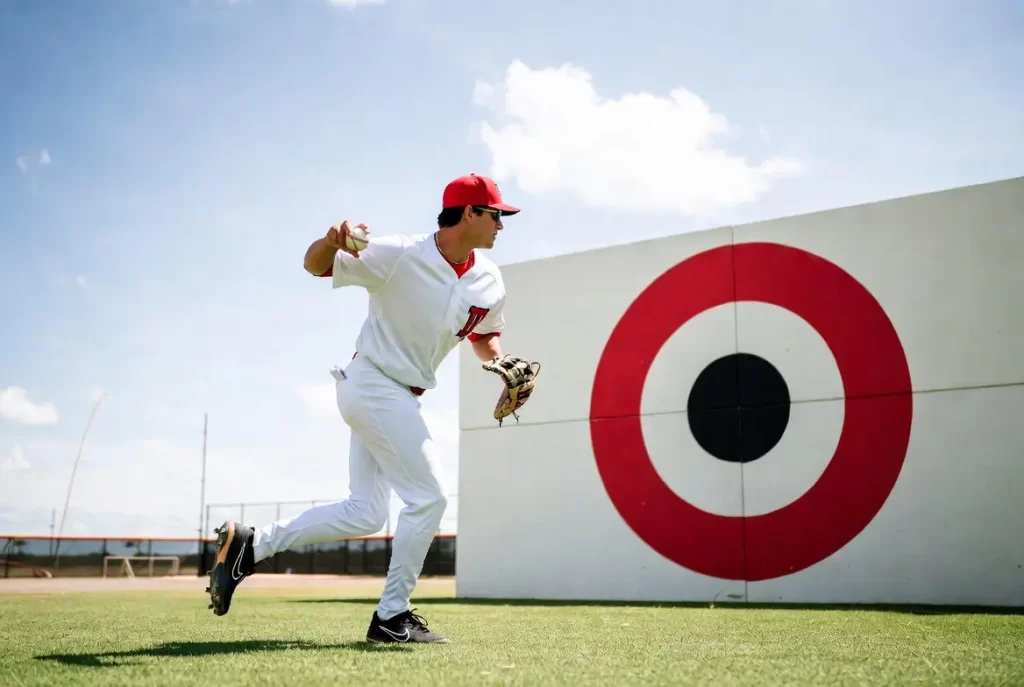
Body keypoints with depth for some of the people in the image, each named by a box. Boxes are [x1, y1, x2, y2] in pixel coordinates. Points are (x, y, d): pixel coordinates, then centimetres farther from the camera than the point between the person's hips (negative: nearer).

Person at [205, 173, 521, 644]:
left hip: (400, 397, 9)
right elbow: (315, 266, -13)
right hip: (373, 385, -9)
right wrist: (330, 242, -37)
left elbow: (484, 339, 18)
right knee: (429, 496, -10)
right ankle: (391, 618, 3)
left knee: (364, 514, 9)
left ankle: (248, 544, 16)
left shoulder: (489, 283, 1)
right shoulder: (399, 255, -19)